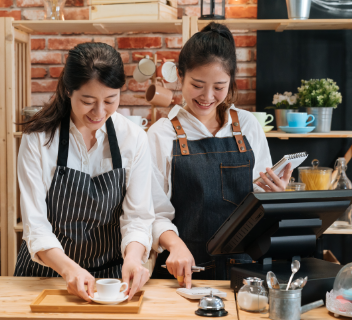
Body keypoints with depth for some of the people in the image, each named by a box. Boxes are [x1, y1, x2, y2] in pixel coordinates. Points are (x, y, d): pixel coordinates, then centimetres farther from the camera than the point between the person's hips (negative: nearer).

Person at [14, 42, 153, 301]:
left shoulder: (134, 139, -5)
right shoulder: (38, 139, -9)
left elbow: (138, 216, -6)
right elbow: (35, 224, -13)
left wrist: (133, 257, -27)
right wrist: (68, 268, -30)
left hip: (110, 273, 1)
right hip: (46, 271, -1)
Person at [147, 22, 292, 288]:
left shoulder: (248, 126, 9)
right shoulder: (162, 135, 1)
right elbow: (155, 212, -2)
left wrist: (275, 194, -6)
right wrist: (175, 244, -20)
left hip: (240, 265, 2)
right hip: (182, 269, -2)